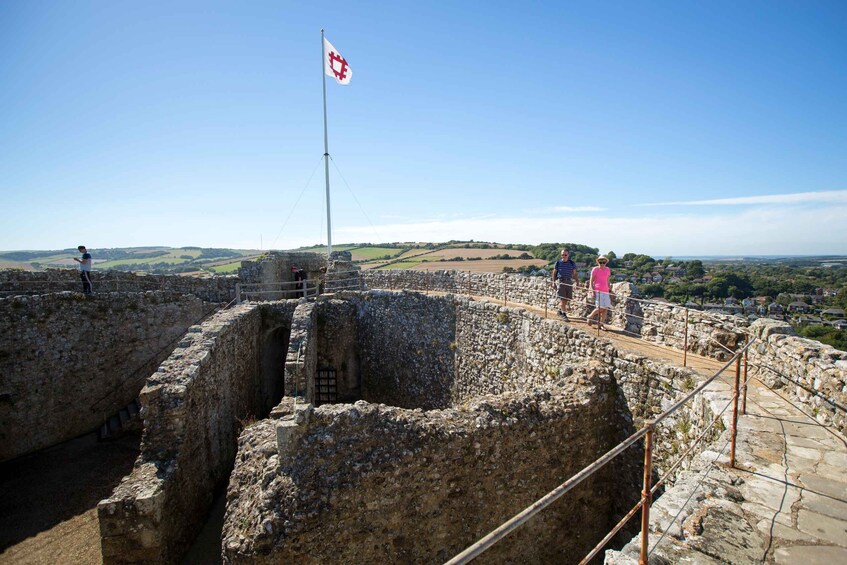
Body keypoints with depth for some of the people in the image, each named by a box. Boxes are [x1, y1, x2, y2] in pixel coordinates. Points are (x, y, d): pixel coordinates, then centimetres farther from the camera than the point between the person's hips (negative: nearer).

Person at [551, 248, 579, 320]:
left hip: (569, 282, 3)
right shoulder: (558, 263, 2)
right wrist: (554, 282, 4)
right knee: (562, 299, -8)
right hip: (560, 282, -3)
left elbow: (575, 274, 9)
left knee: (566, 299, 7)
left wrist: (577, 282, 1)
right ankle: (564, 314, -6)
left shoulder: (572, 263, 5)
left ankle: (560, 310, 28)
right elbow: (554, 273, 9)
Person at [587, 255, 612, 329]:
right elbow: (591, 281, -3)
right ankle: (590, 316, 11)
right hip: (597, 291, -5)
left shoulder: (608, 270, 12)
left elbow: (607, 281, 20)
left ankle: (600, 324, 9)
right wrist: (593, 291, -11)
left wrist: (609, 290, 17)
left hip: (605, 291, 5)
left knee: (605, 309, -1)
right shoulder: (595, 269, -2)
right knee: (600, 308, -14)